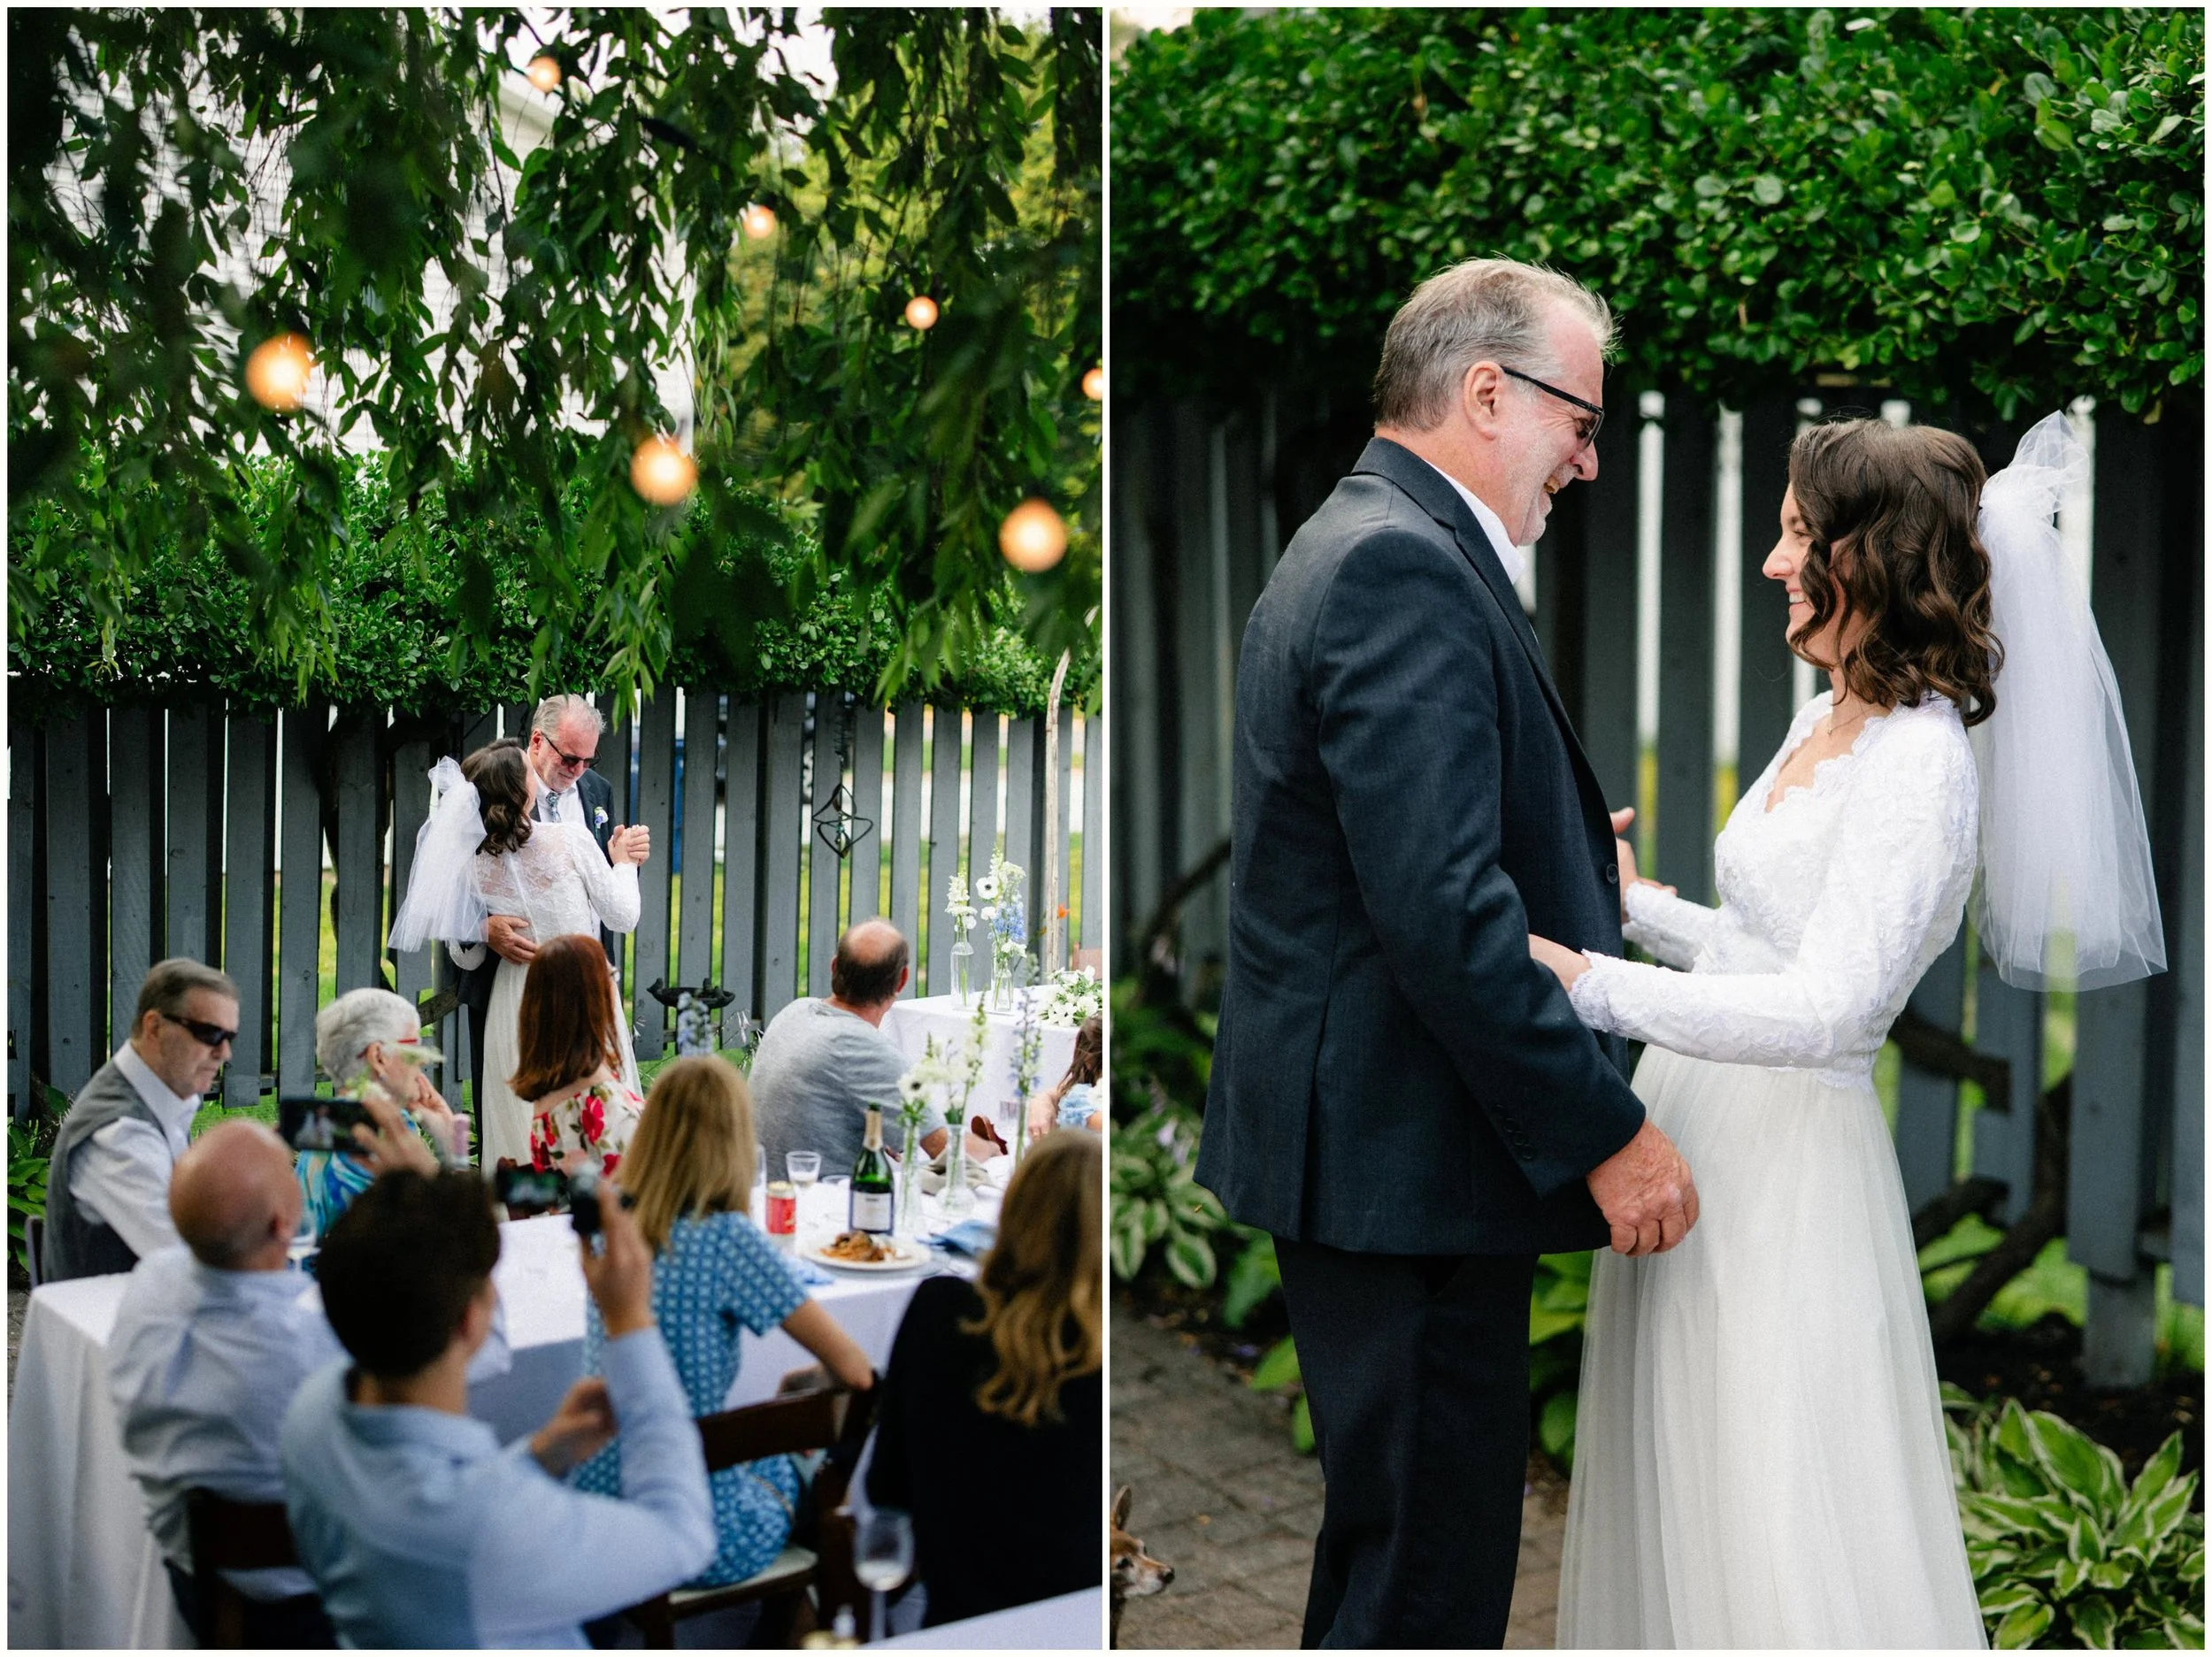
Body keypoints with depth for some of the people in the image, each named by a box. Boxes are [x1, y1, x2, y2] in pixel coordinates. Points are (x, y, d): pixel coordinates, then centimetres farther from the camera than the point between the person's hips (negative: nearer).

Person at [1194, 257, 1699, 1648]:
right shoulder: (1405, 565, -18)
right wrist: (1608, 1133, -20)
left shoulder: (1358, 544, 16)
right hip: (1408, 1157, -11)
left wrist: (1577, 874, 16)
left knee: (1391, 1532, 23)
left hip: (1366, 1140, 11)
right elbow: (1445, 912, -26)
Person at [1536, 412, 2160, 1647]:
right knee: (1678, 1505, 19)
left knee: (1786, 1539, 2)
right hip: (1699, 1127, 9)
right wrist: (1635, 901, 23)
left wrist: (1585, 981, -31)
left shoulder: (1924, 764, -20)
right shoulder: (1830, 724, 8)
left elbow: (1822, 1010, -29)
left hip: (1790, 1161, -9)